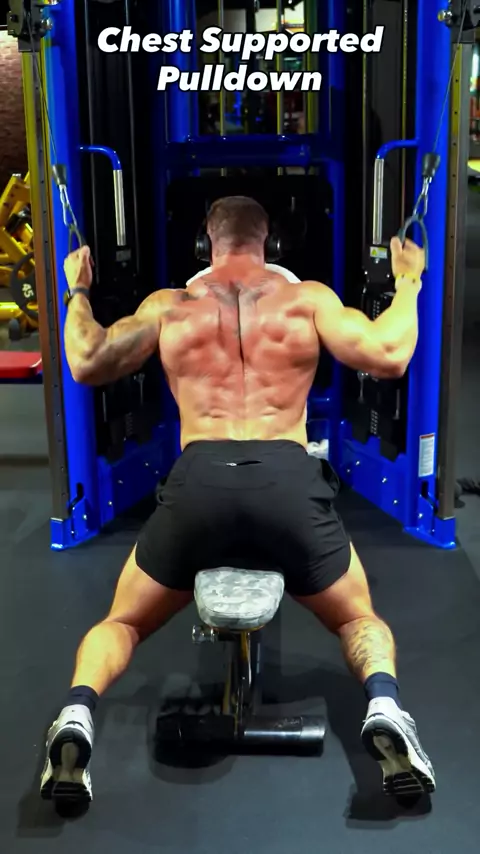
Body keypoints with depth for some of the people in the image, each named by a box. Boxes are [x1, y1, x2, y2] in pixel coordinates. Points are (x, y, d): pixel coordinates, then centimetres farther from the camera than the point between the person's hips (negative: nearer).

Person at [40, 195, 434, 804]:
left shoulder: (169, 305, 15)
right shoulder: (308, 297, 13)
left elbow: (87, 365, 16)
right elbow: (389, 357, 4)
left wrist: (77, 292, 33)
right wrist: (407, 283, 21)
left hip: (198, 483, 1)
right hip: (290, 482, 0)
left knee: (122, 622, 24)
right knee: (359, 619, 25)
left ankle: (76, 714, -6)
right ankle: (384, 708, -7)